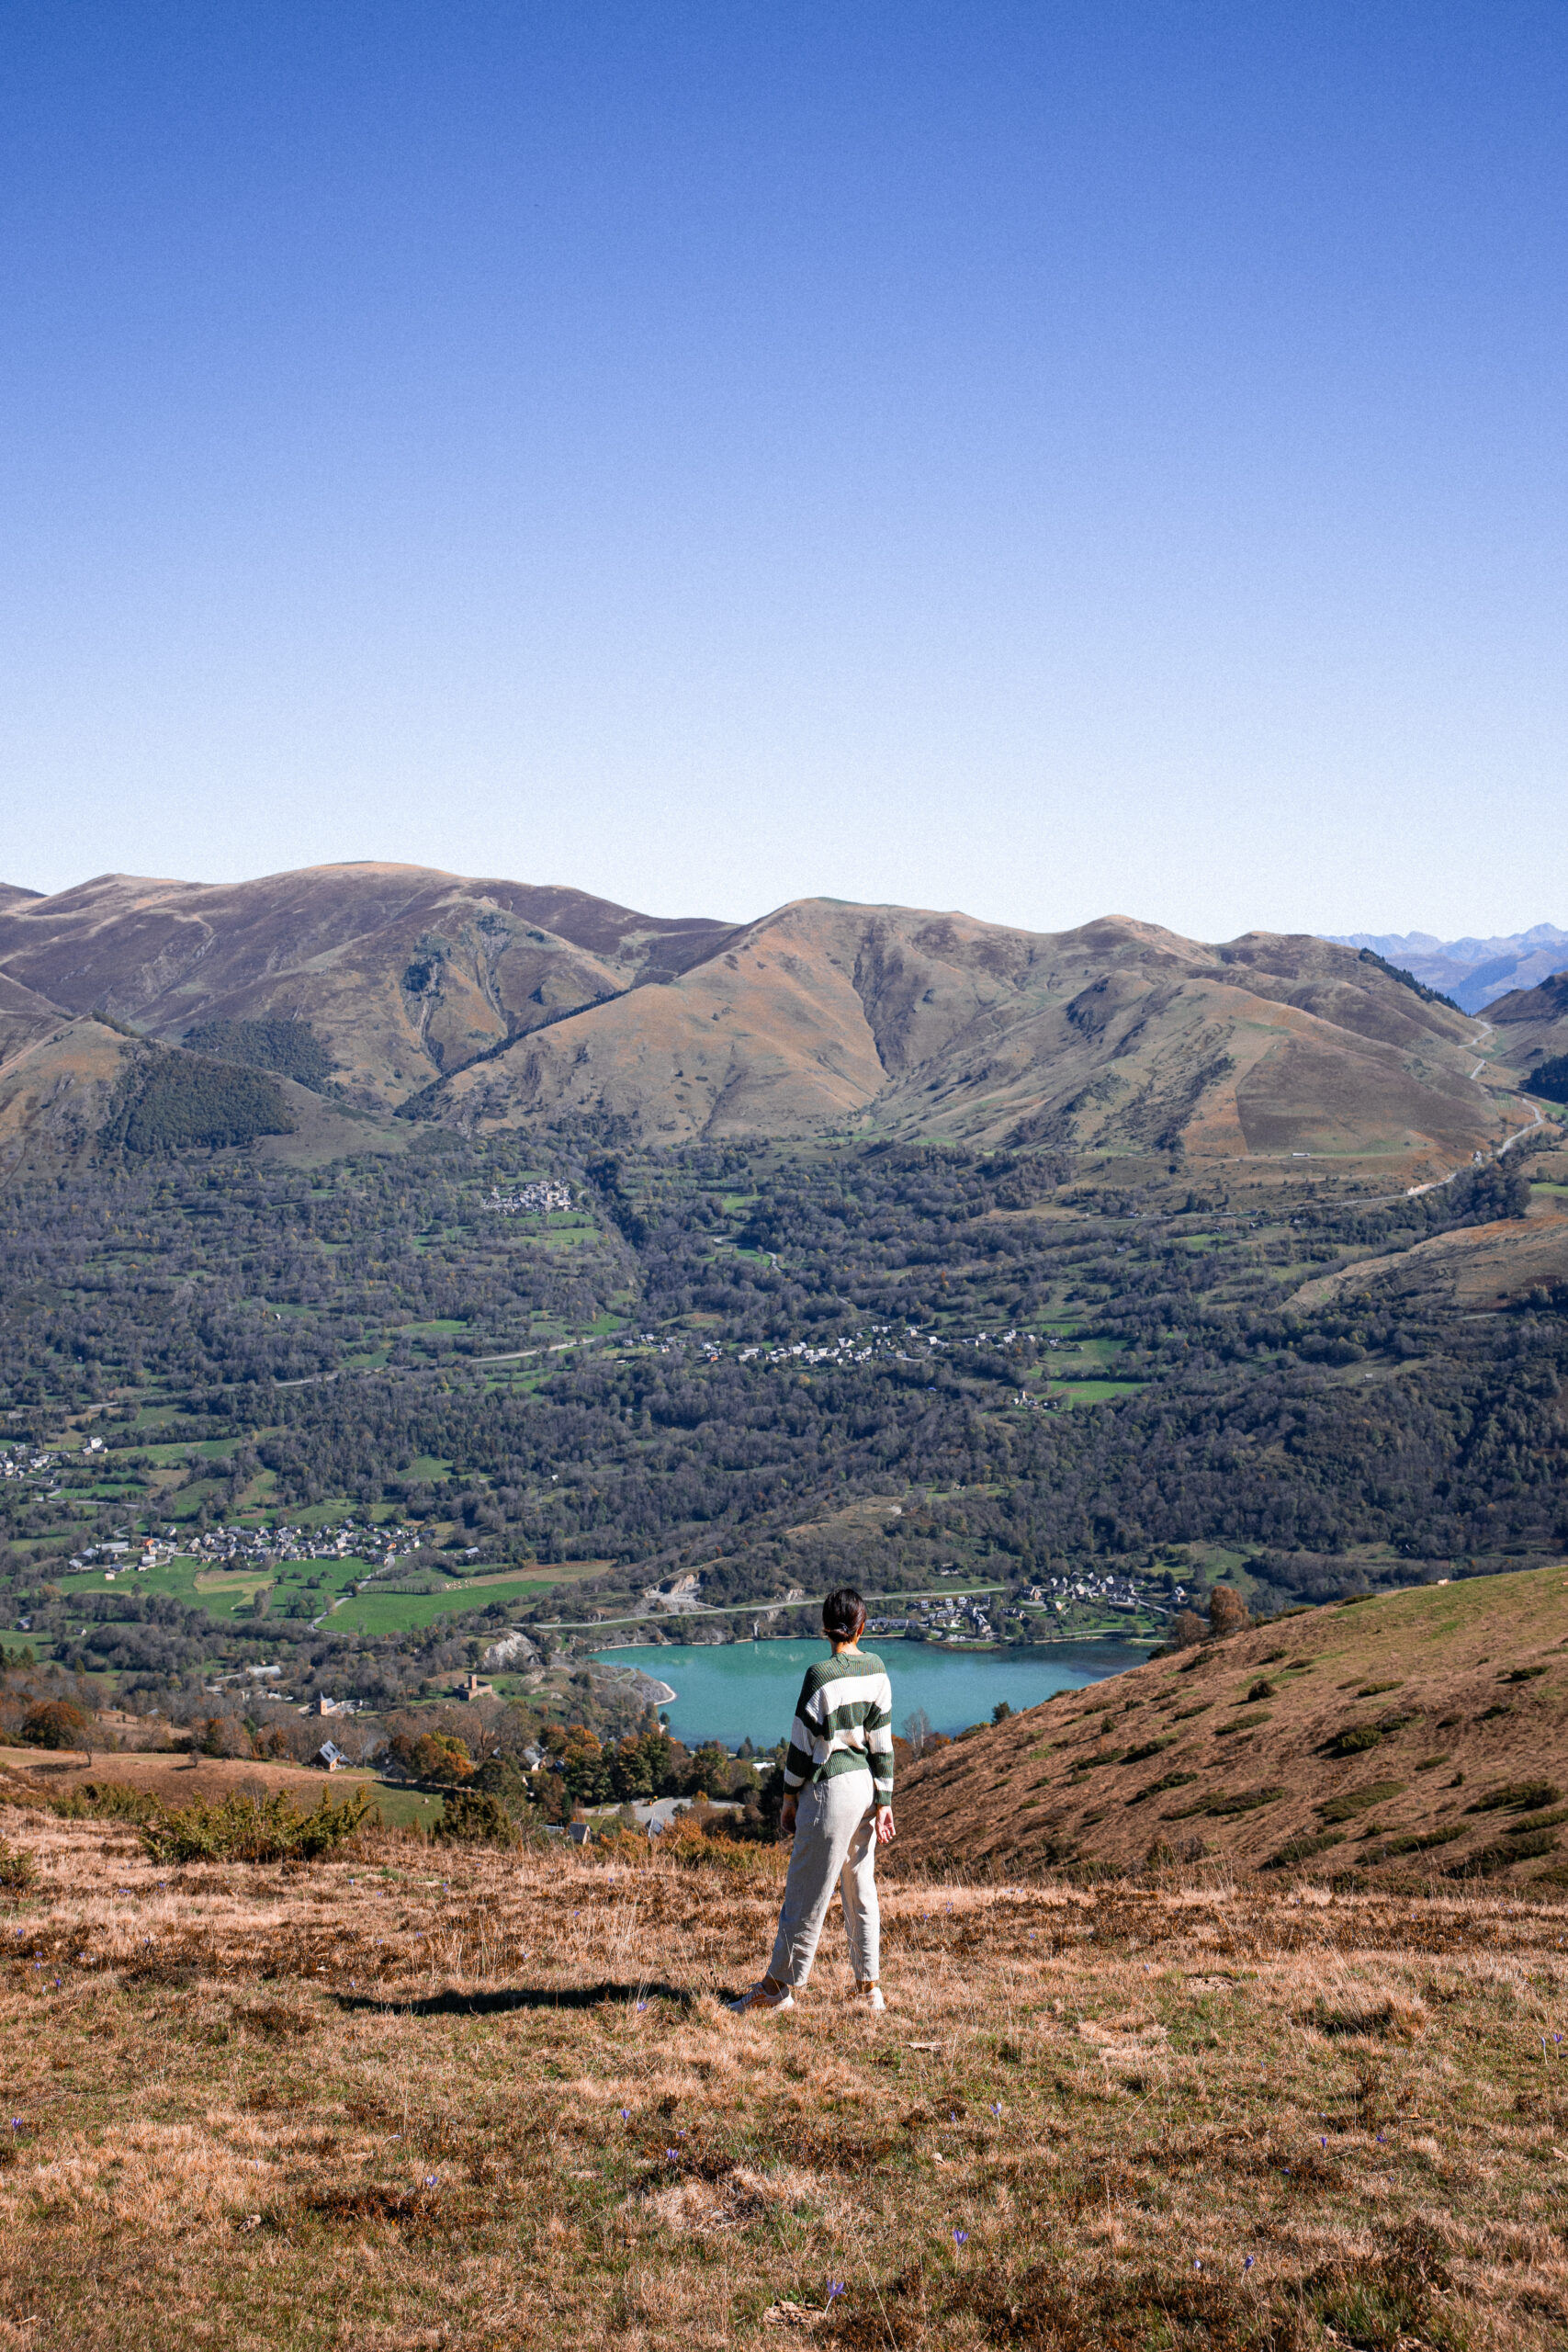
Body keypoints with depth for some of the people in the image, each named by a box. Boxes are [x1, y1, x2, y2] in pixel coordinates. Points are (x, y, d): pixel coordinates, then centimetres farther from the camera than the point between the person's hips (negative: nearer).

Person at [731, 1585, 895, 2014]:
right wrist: (883, 1802, 8)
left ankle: (779, 1986, 11)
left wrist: (790, 1798, -1)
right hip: (866, 1786, 7)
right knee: (861, 1889, 15)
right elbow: (882, 1742, 4)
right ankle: (869, 1987, 19)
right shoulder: (876, 1670, 1)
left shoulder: (821, 1676, -17)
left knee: (807, 1892, 2)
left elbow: (804, 1743, -11)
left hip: (829, 1789, -7)